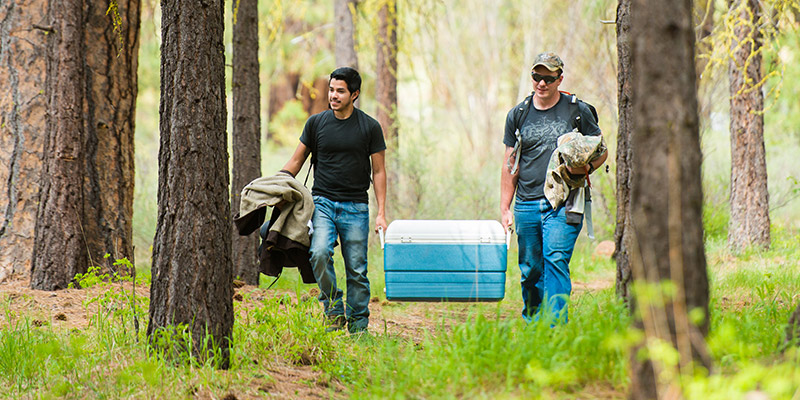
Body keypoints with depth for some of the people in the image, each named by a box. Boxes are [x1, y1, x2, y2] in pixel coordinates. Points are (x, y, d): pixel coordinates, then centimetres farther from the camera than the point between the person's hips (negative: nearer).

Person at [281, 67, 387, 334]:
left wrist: (381, 213, -2)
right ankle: (333, 309, -8)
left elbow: (378, 171, 5)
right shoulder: (316, 123, 6)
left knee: (356, 270, 0)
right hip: (322, 202, 1)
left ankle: (358, 324, 11)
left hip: (355, 207, -1)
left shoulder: (370, 127, 2)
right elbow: (296, 161, 14)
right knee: (319, 254, -23)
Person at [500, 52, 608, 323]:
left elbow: (601, 151, 9)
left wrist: (586, 168, -14)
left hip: (563, 202, -3)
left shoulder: (577, 111, 3)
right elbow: (510, 165, 13)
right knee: (530, 270, 7)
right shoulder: (517, 115, 10)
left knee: (555, 260, -17)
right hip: (526, 205, 3)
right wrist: (504, 209, 8)